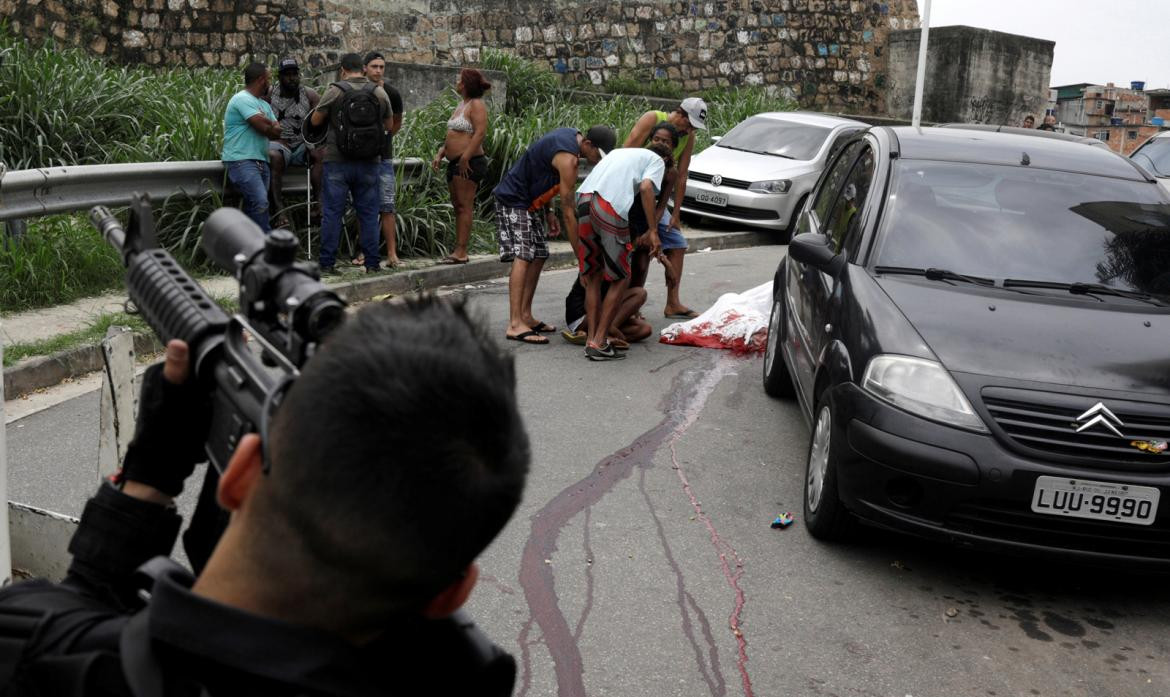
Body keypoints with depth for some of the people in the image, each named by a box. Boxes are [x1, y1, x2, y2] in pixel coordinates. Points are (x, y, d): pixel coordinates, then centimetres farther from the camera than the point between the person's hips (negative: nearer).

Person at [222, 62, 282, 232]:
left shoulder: (264, 105, 22)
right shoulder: (242, 99, -7)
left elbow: (277, 132, 11)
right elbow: (265, 128, -16)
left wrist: (266, 122, -8)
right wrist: (271, 124, 6)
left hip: (260, 161, 9)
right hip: (241, 161, -9)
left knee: (253, 209, 2)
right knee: (260, 202, -23)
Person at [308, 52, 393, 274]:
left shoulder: (334, 91, -5)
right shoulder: (380, 92, 3)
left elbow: (315, 120, 2)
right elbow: (389, 125, 13)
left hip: (337, 161, -2)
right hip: (369, 163, 2)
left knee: (332, 213, 4)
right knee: (369, 214, 8)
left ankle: (327, 263, 5)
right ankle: (372, 264, 8)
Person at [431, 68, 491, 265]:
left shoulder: (476, 105, -9)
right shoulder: (461, 105, 21)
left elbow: (480, 133, -20)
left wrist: (465, 158, -24)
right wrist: (440, 154, 16)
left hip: (469, 163, -10)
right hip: (455, 162, 10)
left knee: (464, 206, -11)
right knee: (457, 206, 9)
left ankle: (461, 251, -12)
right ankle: (458, 250, 13)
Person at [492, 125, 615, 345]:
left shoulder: (572, 136, 3)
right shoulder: (567, 158, -26)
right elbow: (568, 212, -26)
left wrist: (548, 212, 13)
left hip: (531, 202, 10)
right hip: (513, 201, -10)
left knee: (538, 256, 9)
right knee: (522, 256, -18)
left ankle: (525, 315, 14)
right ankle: (515, 325, -24)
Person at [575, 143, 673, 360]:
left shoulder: (620, 152, 38)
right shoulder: (657, 160, 19)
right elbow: (646, 188, -1)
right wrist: (653, 232, -5)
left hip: (583, 198, 6)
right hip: (611, 206, -6)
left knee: (593, 277, 16)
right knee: (621, 279, 6)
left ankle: (591, 340, 11)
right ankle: (599, 343, 1)